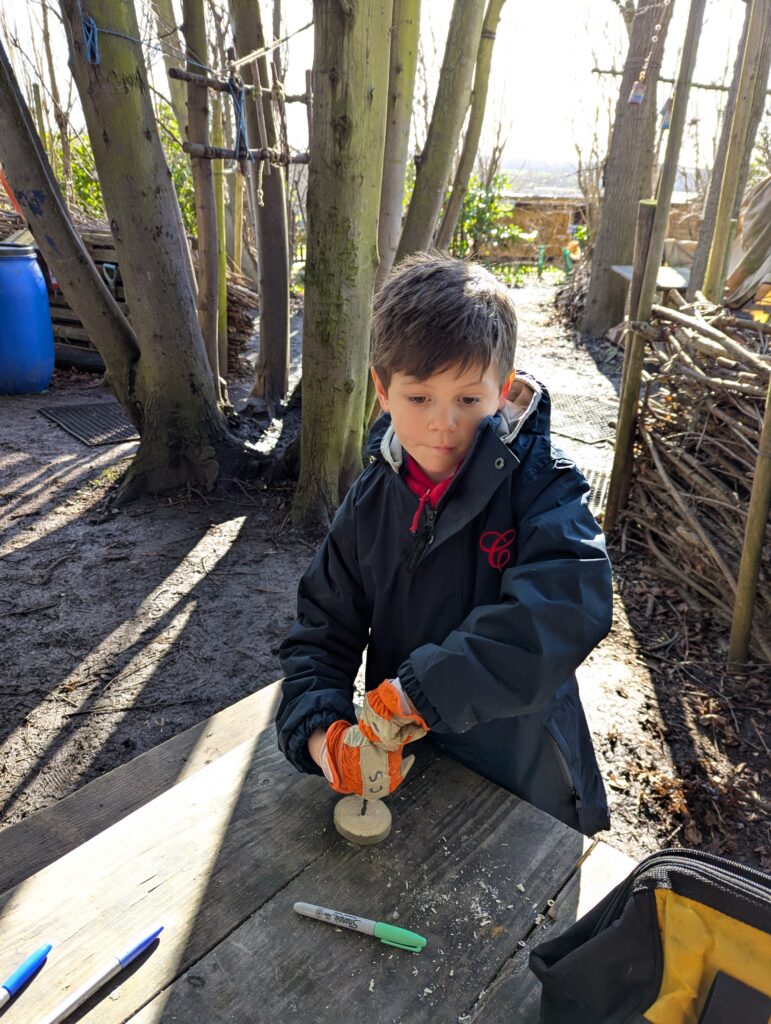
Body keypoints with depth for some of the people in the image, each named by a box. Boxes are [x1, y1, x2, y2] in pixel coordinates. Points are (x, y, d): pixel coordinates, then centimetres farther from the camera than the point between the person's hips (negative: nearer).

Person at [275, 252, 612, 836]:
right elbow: (322, 634, -6)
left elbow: (564, 611, -38)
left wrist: (415, 691, -40)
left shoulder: (542, 487, -21)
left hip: (521, 778, -3)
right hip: (400, 770, 3)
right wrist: (321, 733, -24)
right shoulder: (373, 501, -8)